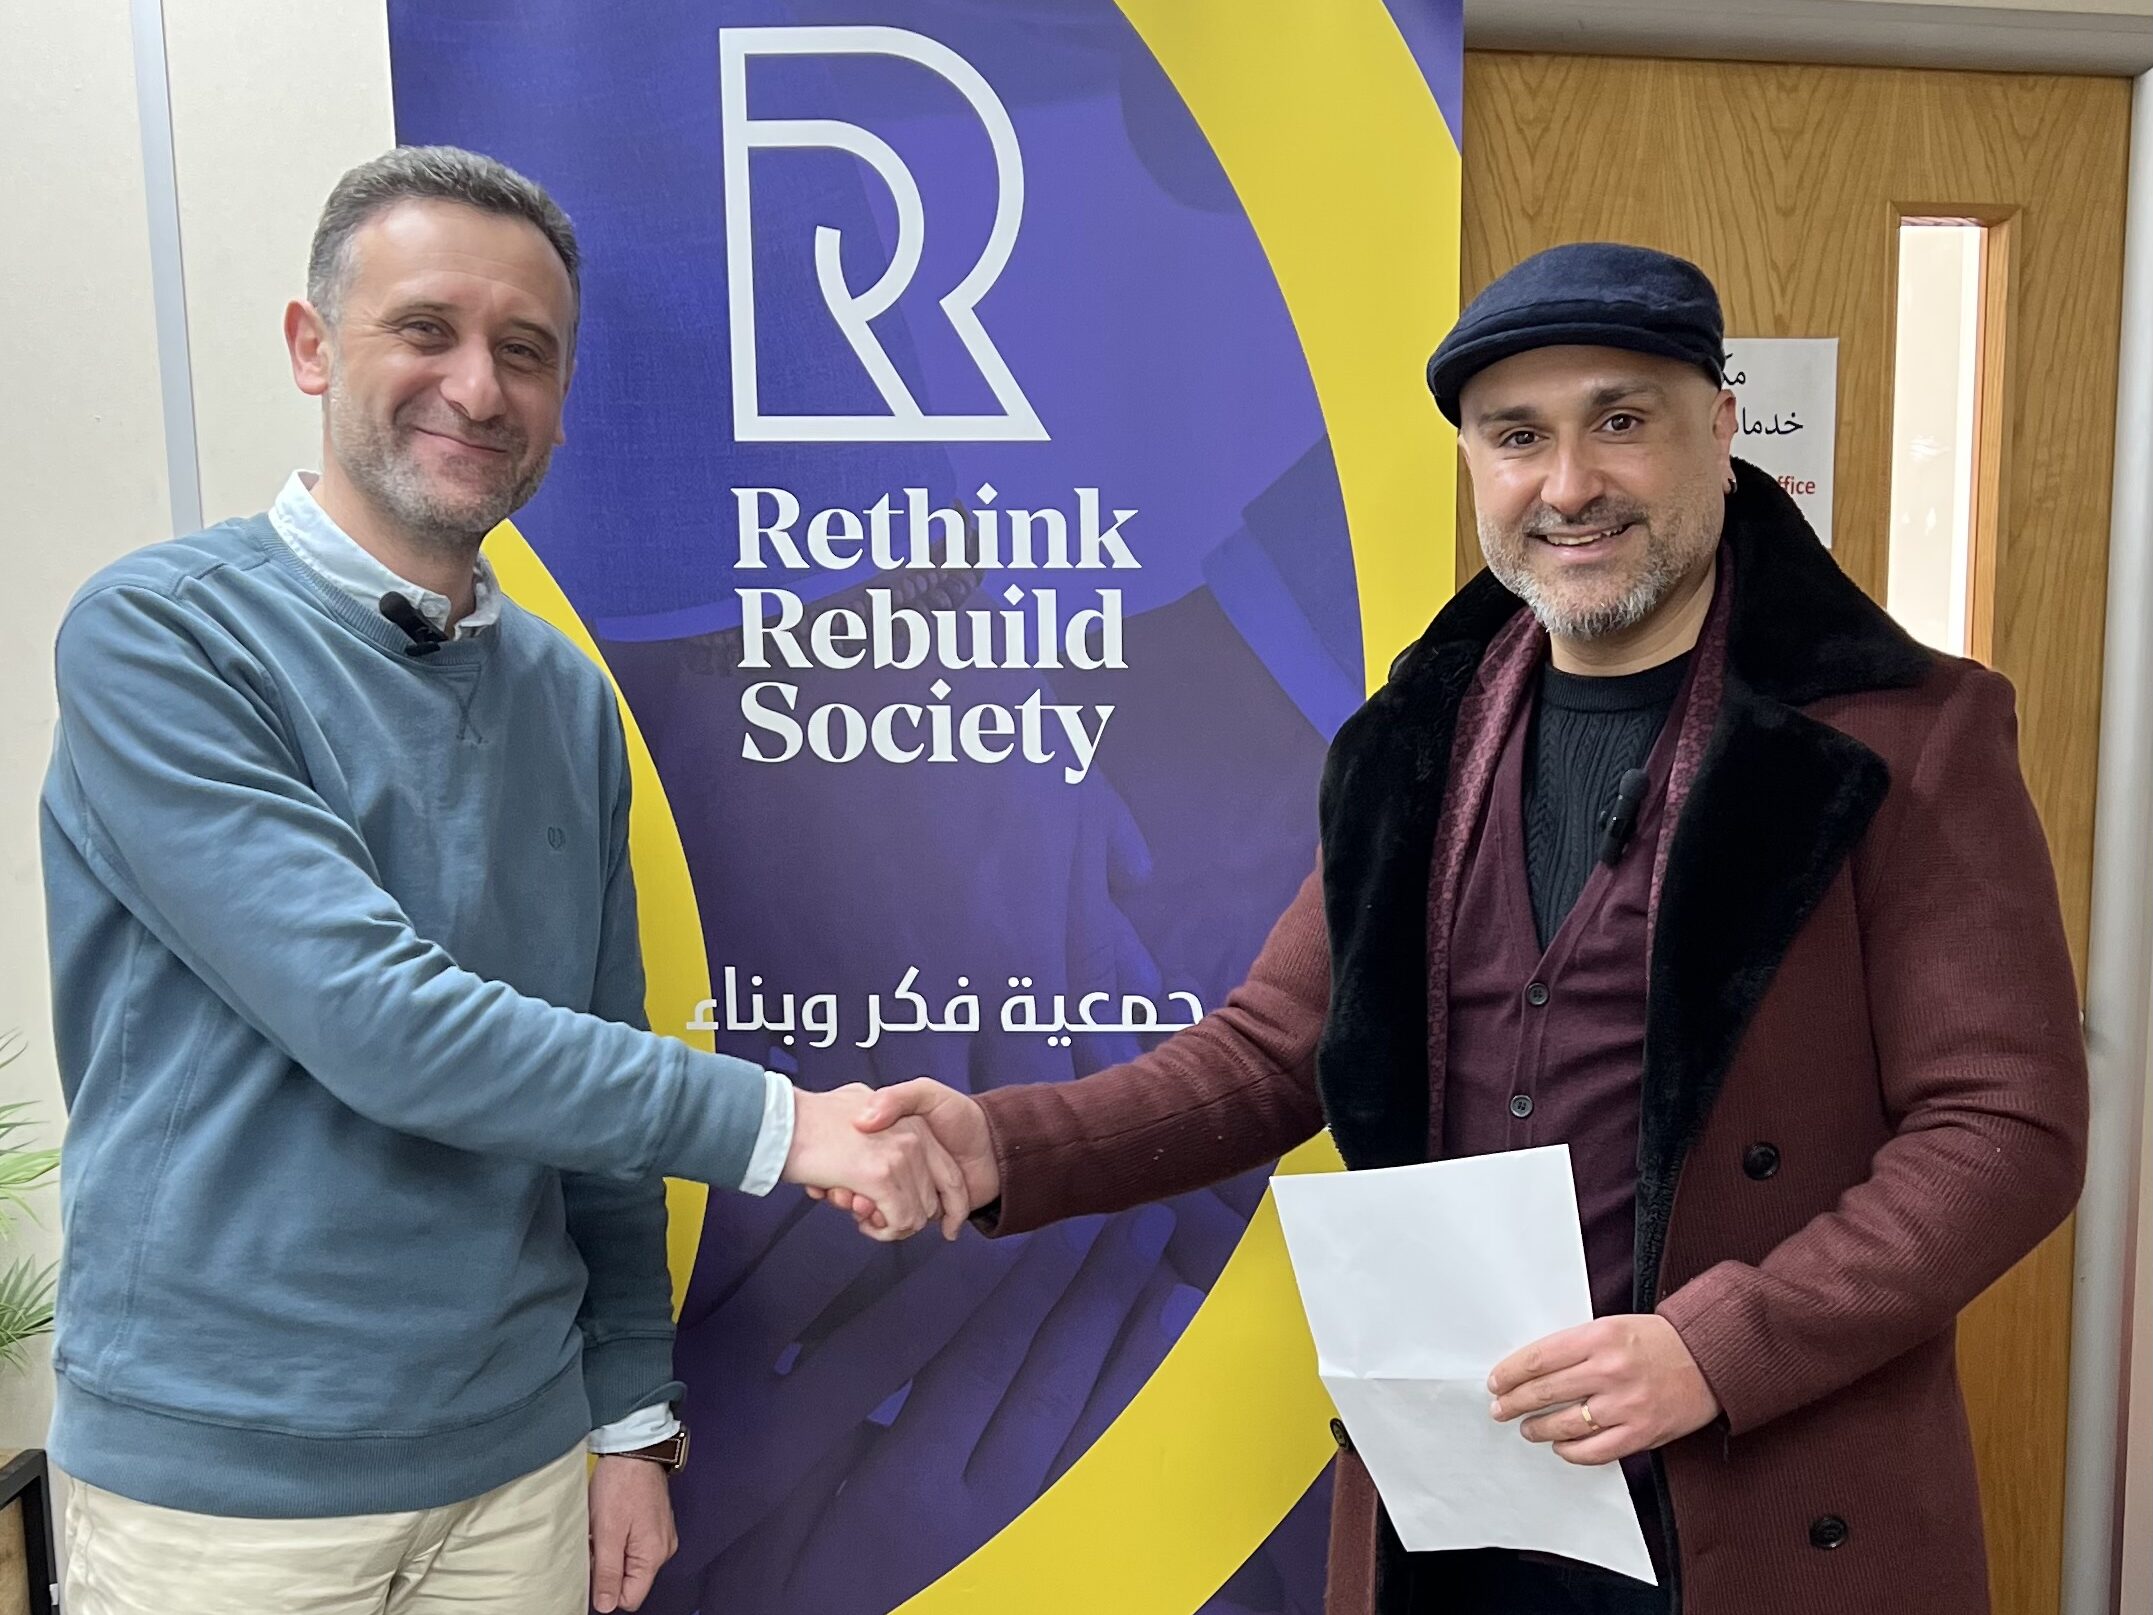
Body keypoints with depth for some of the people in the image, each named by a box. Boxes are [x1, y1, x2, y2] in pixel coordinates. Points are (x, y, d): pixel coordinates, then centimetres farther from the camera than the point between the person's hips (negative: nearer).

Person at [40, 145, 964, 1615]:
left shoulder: (568, 698, 4)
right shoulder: (158, 637, -13)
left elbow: (595, 1076, 8)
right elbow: (378, 1026, -23)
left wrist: (631, 1413, 10)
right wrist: (777, 1123, -20)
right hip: (222, 1478, -4)